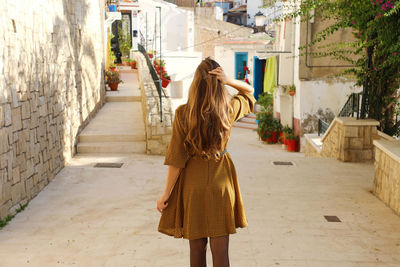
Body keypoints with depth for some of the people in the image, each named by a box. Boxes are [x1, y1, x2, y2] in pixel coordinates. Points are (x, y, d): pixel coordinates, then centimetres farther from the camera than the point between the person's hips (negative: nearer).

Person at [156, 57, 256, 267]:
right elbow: (249, 91, 13)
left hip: (193, 181, -1)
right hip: (221, 181, 1)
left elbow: (177, 159, -14)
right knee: (220, 250, 7)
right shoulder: (229, 110, -9)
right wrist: (229, 81, -8)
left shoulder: (183, 113, -15)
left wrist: (166, 195, -4)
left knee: (197, 247, 15)